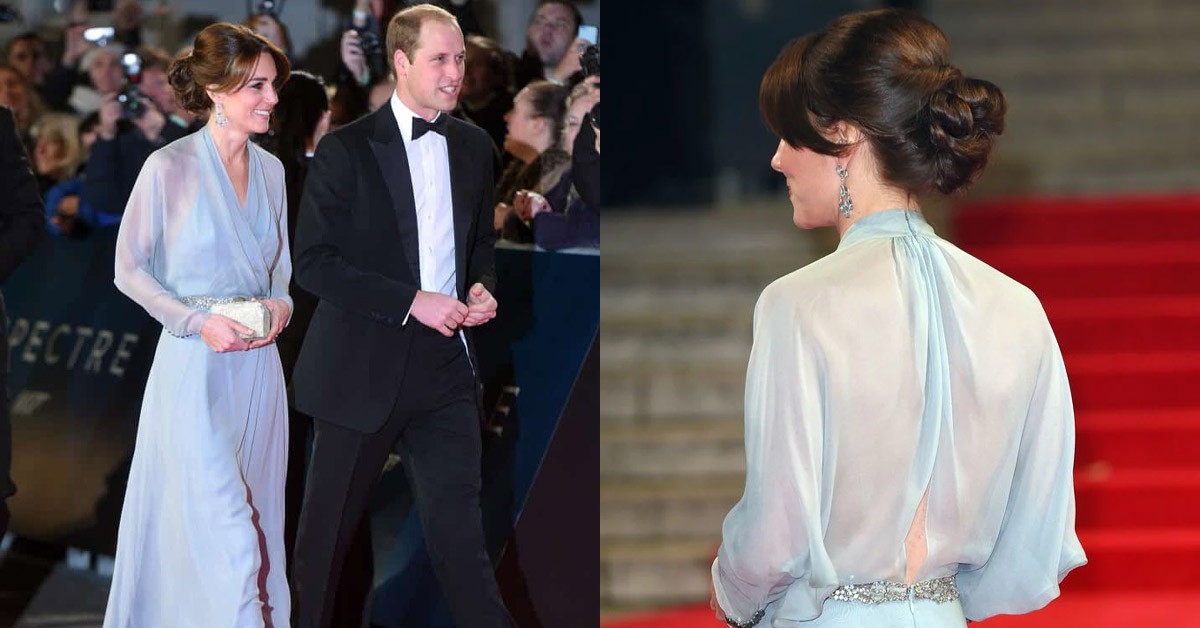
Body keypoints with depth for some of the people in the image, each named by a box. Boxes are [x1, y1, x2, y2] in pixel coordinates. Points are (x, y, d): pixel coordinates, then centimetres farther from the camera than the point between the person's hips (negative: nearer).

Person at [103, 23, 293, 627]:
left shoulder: (270, 169, 7)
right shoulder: (169, 168, -10)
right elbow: (131, 268, -5)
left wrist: (279, 304, -2)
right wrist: (197, 322, -16)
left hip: (259, 366, 6)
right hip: (195, 366, -6)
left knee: (256, 521, 10)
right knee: (219, 521, -10)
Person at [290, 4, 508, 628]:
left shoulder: (473, 147, 8)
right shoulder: (346, 150, -8)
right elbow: (312, 262, -11)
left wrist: (480, 288, 0)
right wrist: (411, 302, -18)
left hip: (445, 364, 3)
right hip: (361, 366, -3)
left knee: (459, 527, -2)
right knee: (327, 529, 8)